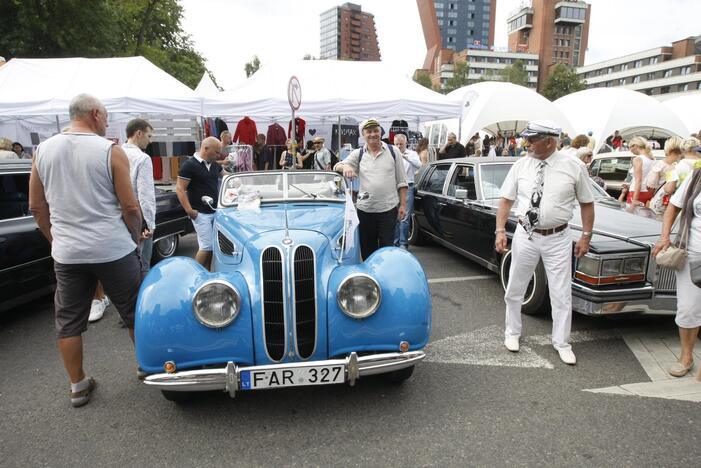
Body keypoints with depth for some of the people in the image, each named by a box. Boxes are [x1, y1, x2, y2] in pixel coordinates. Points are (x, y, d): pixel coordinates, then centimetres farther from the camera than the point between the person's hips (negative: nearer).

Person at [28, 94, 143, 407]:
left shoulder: (43, 150, 5)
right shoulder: (110, 151, -9)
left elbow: (36, 207, 9)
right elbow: (130, 206, -10)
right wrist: (136, 237, 6)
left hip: (66, 253, 4)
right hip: (113, 249, -4)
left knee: (68, 320, 15)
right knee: (134, 312, 14)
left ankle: (78, 386, 26)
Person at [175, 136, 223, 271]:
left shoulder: (215, 165, 12)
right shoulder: (189, 165, -10)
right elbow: (179, 188, -13)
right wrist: (189, 210, -17)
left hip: (215, 211, 7)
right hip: (201, 213, -7)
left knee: (211, 245, 9)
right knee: (206, 246, -8)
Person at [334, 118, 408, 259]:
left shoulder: (393, 152, 4)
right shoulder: (358, 154, 8)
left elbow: (401, 181, 5)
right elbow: (336, 167, 2)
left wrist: (403, 204, 0)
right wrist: (345, 167, -21)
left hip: (388, 209, -2)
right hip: (365, 209, 2)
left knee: (386, 248, 2)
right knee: (367, 249, 12)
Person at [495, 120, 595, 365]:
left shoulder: (574, 167, -7)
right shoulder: (520, 165, -3)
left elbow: (587, 204, 1)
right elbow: (506, 200, 1)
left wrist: (586, 237, -1)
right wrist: (500, 230, -8)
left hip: (558, 239, -1)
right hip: (525, 236, 2)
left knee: (561, 295, 7)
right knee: (514, 290, 12)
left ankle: (562, 343, 27)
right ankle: (512, 333, 34)